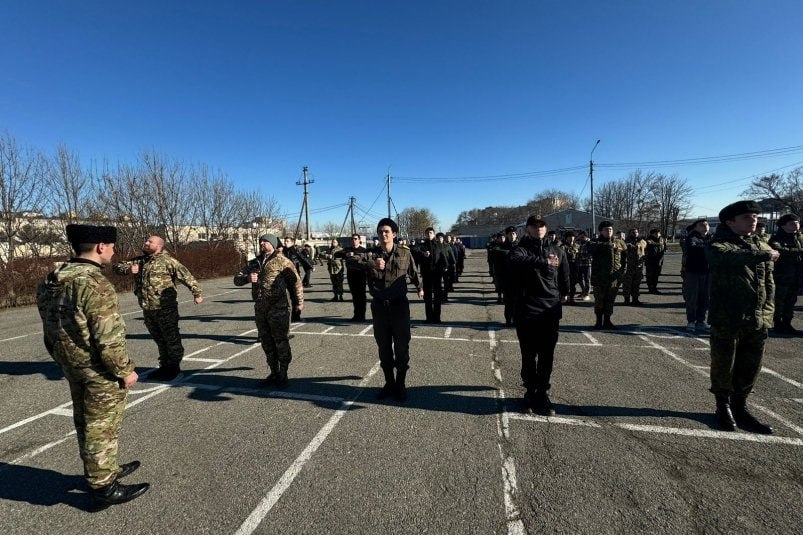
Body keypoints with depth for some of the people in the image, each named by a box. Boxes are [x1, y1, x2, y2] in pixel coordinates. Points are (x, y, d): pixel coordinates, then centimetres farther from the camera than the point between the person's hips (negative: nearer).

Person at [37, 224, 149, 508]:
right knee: (102, 427, 5)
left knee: (86, 422, 21)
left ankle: (103, 470, 39)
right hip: (99, 371, -9)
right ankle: (103, 487, 19)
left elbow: (52, 328, 12)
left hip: (72, 366, 9)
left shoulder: (52, 280, 4)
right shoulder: (95, 284, -26)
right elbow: (108, 337, -25)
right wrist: (124, 370, -14)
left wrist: (65, 360, 21)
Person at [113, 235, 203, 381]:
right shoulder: (138, 261, 13)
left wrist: (196, 293, -16)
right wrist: (128, 269, -7)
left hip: (165, 308, -7)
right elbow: (117, 267, 15)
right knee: (159, 339, 17)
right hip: (148, 309, 7)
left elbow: (186, 276, -11)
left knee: (171, 338, 3)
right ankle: (165, 366, 29)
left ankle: (174, 367, 15)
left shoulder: (166, 260, -8)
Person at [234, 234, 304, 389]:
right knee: (267, 342, 14)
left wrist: (299, 302, -1)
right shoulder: (254, 263, 13)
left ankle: (283, 375, 14)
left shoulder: (282, 261, -5)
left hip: (279, 308, -6)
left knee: (281, 342, 1)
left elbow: (296, 281, -3)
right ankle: (274, 373, 28)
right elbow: (237, 279, 11)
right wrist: (247, 278, -12)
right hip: (260, 308, 6)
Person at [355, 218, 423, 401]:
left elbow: (413, 272, 15)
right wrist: (371, 264, -42)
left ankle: (400, 385, 22)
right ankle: (389, 383, 28)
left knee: (401, 347, 6)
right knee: (384, 347, 12)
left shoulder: (405, 253, -3)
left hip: (399, 305, -1)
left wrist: (419, 287, 30)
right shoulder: (371, 254, -5)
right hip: (379, 306, 1)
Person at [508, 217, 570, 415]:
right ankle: (531, 391, 21)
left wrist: (564, 292, 28)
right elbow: (515, 260, -30)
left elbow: (564, 274, 24)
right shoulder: (521, 249, -4)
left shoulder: (556, 250, 9)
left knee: (547, 356, 6)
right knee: (529, 355, 5)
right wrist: (543, 261, -38)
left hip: (551, 310, 3)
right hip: (527, 310, -3)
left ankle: (542, 394, 18)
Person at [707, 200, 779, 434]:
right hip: (727, 319, -6)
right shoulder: (718, 245, -6)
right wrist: (764, 255, -25)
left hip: (757, 320, 6)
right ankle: (724, 408, 25)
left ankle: (740, 408, 30)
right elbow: (734, 258, -30)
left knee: (750, 368, 14)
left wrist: (767, 312, 6)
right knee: (724, 366, 7)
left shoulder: (762, 246, 13)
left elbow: (769, 283, 14)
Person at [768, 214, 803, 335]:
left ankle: (787, 324, 25)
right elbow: (778, 250, -30)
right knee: (779, 303, 3)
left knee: (791, 302, 14)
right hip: (781, 277, -6)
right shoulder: (776, 238, -9)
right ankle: (778, 324, 14)